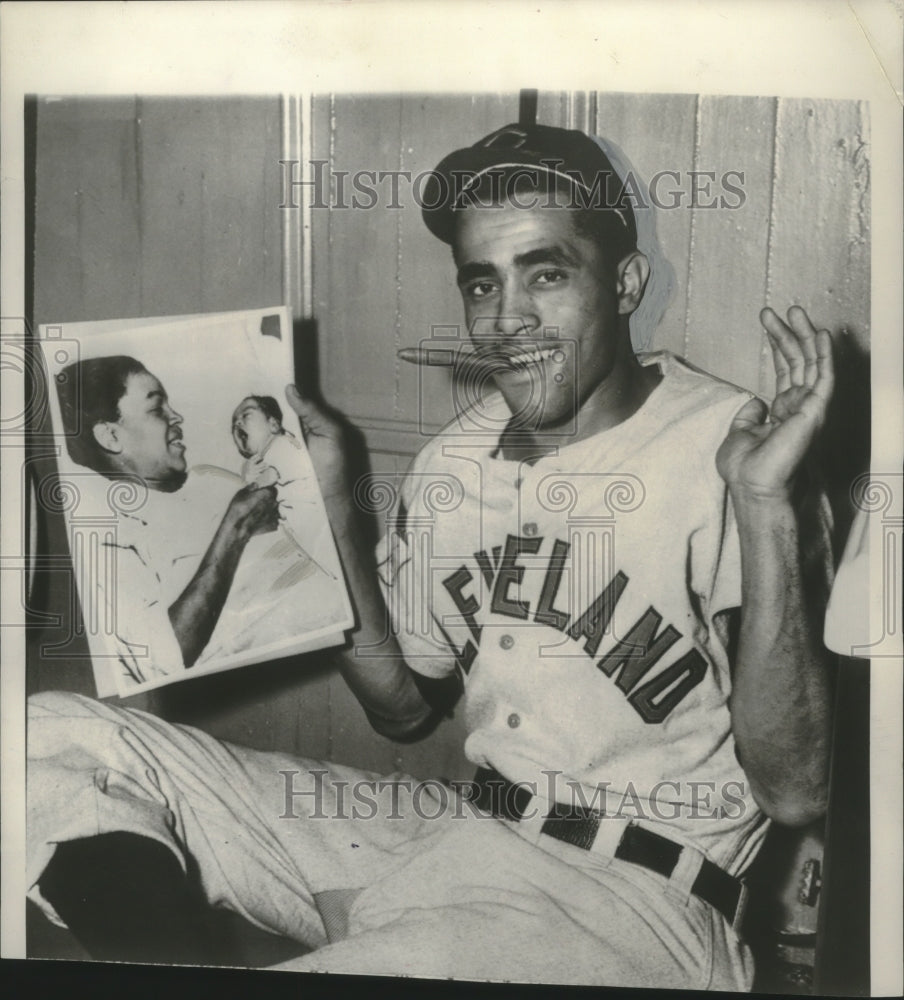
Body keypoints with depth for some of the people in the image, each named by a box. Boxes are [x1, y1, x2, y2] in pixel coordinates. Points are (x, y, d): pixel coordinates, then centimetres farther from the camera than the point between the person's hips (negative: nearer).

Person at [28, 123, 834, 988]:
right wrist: (333, 505, 4)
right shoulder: (452, 465, 7)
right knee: (57, 739, -3)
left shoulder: (724, 447, -12)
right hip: (463, 830, 6)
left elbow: (793, 793, -16)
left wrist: (766, 505, -28)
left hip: (643, 899, -5)